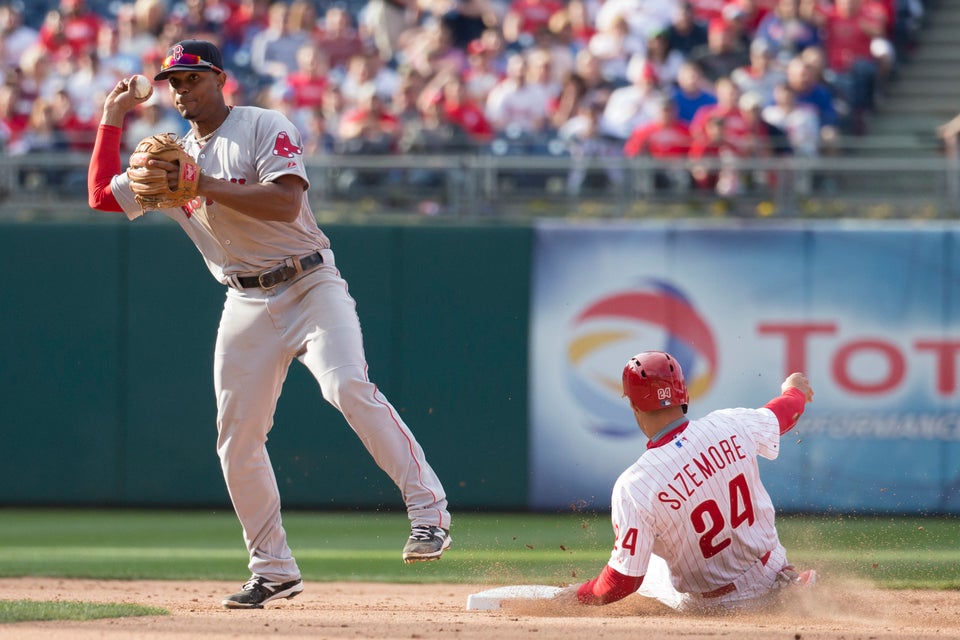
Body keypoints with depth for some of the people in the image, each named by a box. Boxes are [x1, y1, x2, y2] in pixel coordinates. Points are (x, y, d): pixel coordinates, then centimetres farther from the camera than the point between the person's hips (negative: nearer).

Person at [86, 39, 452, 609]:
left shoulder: (265, 128, -6)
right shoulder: (173, 157, 13)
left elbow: (285, 201, -21)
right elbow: (102, 195, 13)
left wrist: (202, 185, -24)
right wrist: (112, 118, 11)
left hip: (310, 285, -6)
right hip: (246, 304, 6)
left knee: (348, 386, -28)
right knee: (237, 438, 1)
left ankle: (429, 510, -27)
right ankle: (274, 571, 11)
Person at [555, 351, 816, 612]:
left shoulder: (634, 485, -24)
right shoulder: (731, 424, -13)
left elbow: (624, 581, -20)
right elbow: (784, 413, 13)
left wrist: (579, 596, 1)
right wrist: (794, 389, 39)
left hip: (715, 609, -4)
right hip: (773, 584, 4)